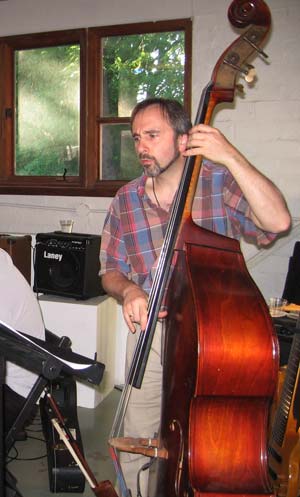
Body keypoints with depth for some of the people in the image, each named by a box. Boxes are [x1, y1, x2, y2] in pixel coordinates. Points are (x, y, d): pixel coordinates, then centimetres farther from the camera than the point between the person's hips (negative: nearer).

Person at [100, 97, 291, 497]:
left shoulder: (220, 183, -6)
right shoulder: (126, 200, 4)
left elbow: (277, 221, -22)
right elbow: (110, 269, 11)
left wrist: (232, 157, -27)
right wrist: (127, 289, -11)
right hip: (149, 331, 3)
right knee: (137, 445, 9)